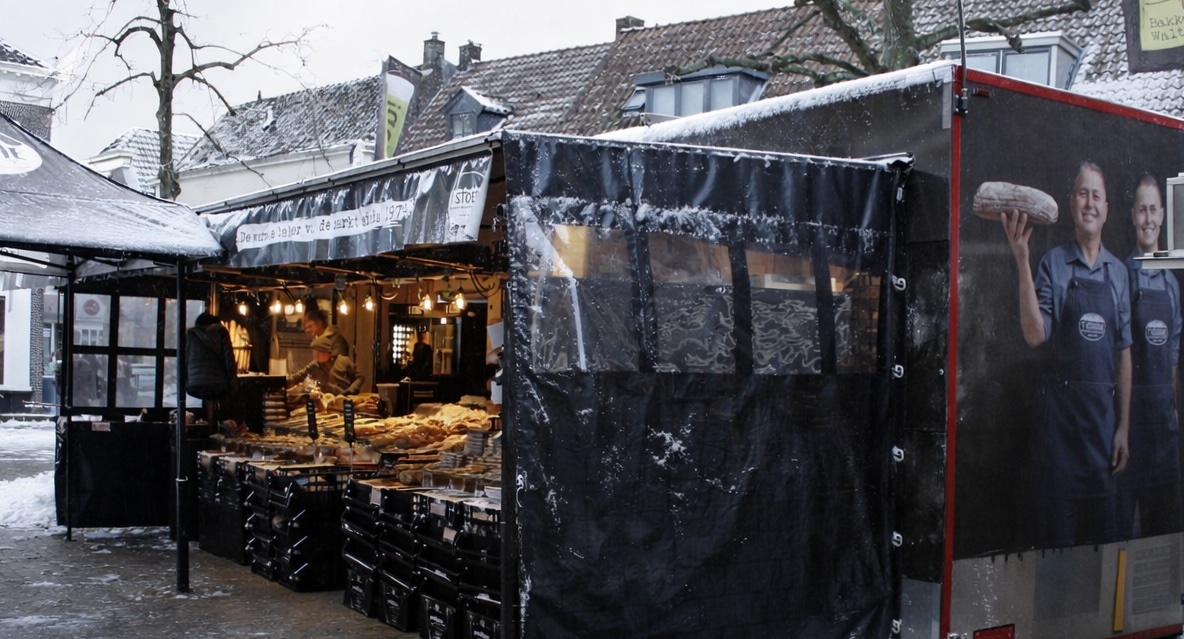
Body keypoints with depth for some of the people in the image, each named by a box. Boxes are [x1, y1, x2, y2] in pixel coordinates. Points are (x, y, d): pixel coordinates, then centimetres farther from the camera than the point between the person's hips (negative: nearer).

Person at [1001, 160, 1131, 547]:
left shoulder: (1117, 272, 9)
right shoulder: (1054, 265, -2)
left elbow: (1124, 352, 11)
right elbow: (1035, 335, -16)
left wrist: (1124, 427, 7)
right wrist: (1021, 259, -23)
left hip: (1105, 410, 4)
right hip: (1061, 407, -4)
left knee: (1104, 532, 12)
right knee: (1057, 531, 2)